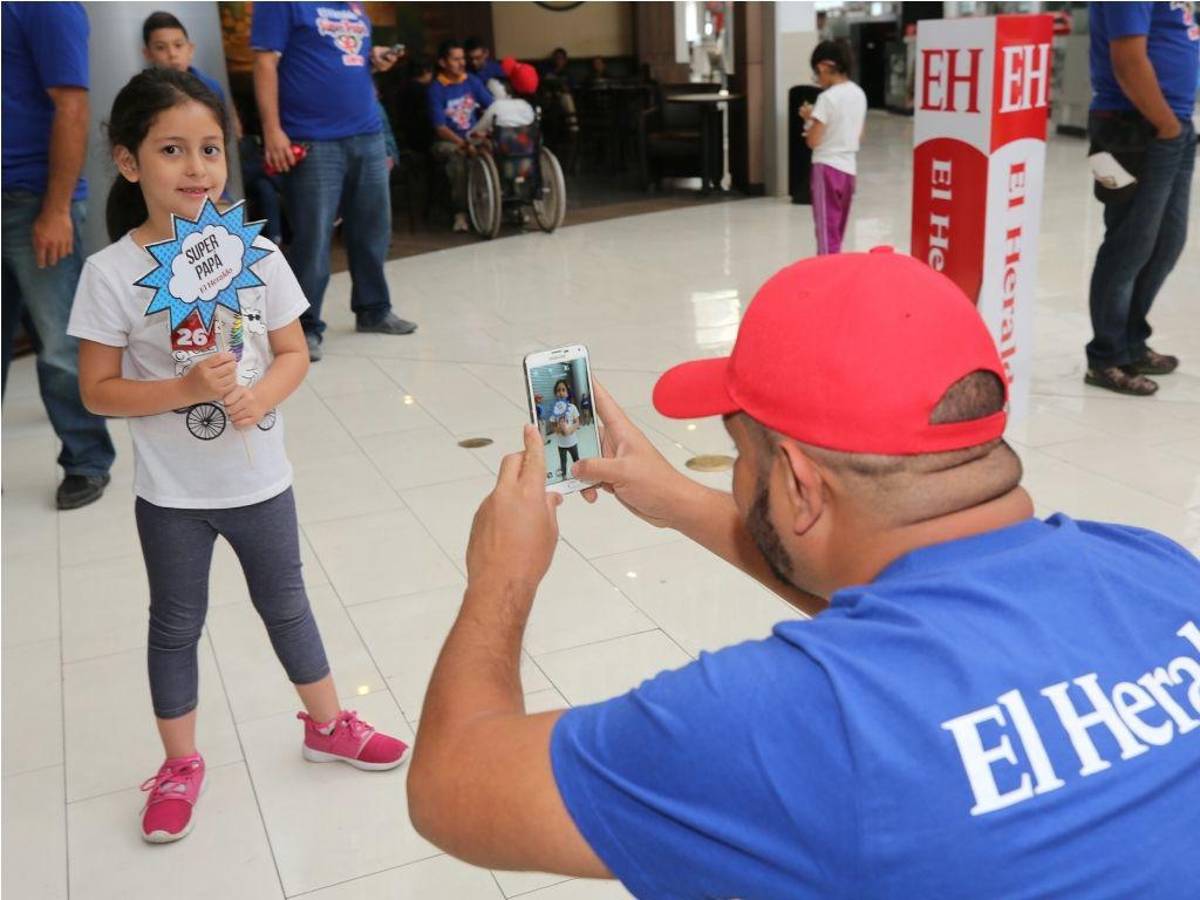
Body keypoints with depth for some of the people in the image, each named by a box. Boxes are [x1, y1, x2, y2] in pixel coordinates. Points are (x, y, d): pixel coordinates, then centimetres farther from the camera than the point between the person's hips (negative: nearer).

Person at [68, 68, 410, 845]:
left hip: (261, 480, 2)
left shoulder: (257, 254, -8)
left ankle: (328, 724, 40)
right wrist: (186, 388, -25)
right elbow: (98, 390, -11)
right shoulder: (113, 271, -14)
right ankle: (182, 765, 34)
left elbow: (294, 354, 0)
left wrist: (259, 396, -20)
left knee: (286, 606, 19)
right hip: (172, 493, -1)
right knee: (176, 626, 15)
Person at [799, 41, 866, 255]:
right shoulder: (859, 93, 7)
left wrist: (809, 119, 2)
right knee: (837, 230, 16)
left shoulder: (828, 97, -16)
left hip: (828, 167, -7)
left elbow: (812, 141, -16)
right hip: (849, 167, 7)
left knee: (826, 228, -2)